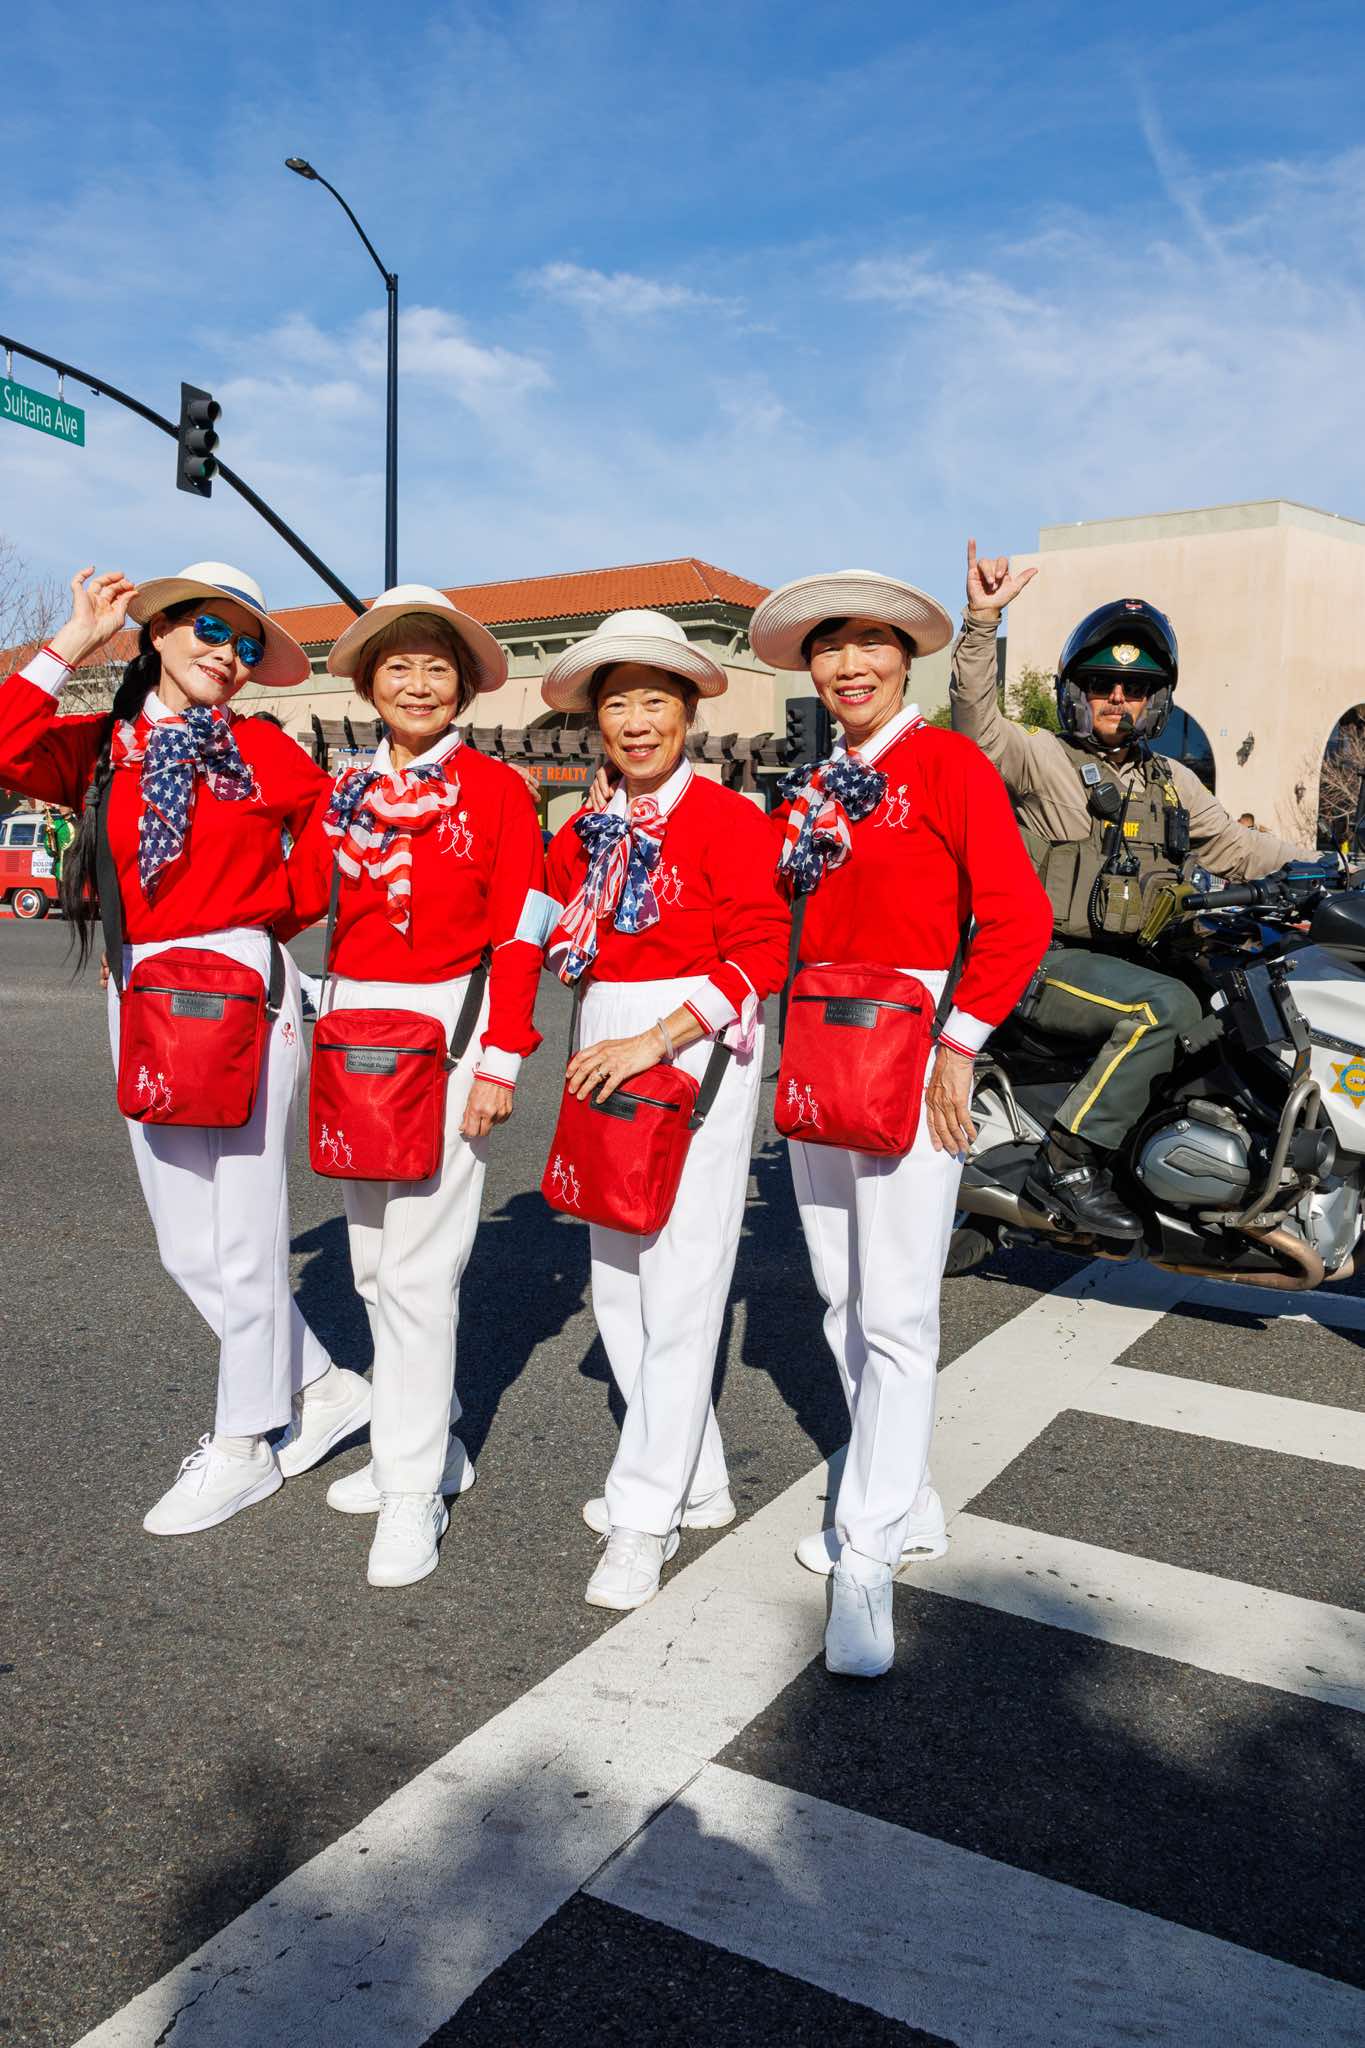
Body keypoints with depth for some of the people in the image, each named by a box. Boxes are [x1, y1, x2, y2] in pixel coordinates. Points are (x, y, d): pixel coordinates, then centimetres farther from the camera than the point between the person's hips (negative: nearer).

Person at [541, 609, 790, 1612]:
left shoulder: (729, 819, -8)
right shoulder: (586, 832, 10)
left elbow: (761, 956, -16)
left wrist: (657, 1039, -21)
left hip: (698, 1046, -7)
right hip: (607, 1047, 7)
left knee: (681, 1279, -3)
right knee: (617, 1281, 11)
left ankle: (648, 1512, 9)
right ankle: (698, 1483, 27)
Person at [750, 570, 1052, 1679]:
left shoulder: (950, 763, -5)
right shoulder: (810, 786, 14)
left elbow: (1017, 917, -11)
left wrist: (959, 1044, -15)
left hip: (914, 1048, -7)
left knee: (897, 1312, -6)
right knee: (842, 1299, 12)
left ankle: (867, 1558, 5)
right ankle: (907, 1503, 29)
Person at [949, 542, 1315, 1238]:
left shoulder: (1173, 782, 21)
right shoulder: (1043, 758, 1)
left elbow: (1232, 846, 24)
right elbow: (977, 721, -16)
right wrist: (982, 620, -28)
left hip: (1133, 959, 7)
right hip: (1049, 961, -7)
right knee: (1167, 1006, -30)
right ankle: (1067, 1164, -26)